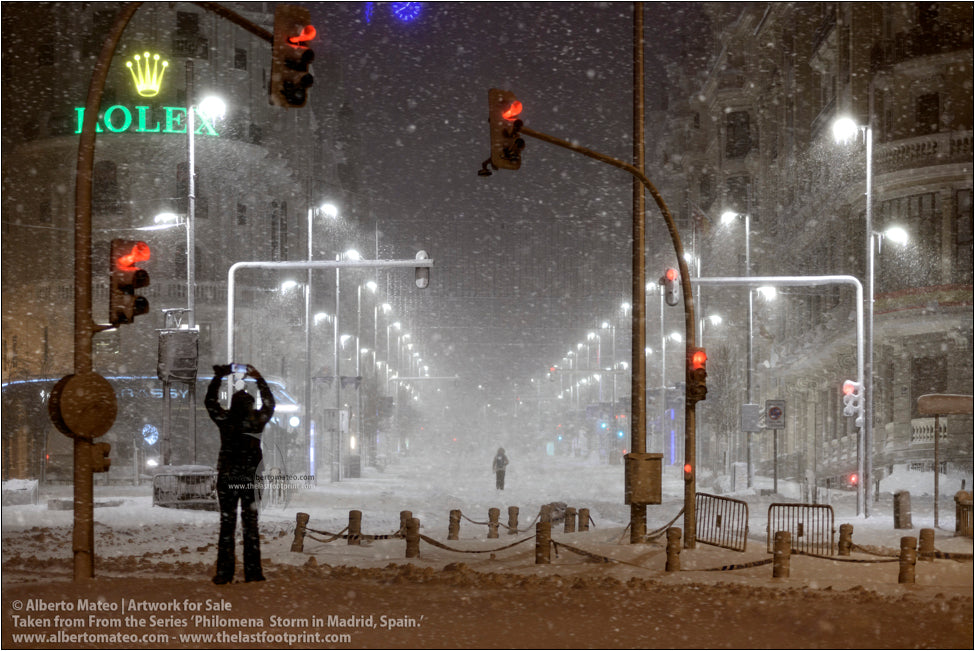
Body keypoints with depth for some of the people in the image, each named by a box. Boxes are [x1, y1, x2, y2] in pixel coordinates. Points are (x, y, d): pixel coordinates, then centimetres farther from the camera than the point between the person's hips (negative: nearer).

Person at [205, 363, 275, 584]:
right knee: (250, 524, 5)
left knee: (227, 524, 3)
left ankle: (224, 572, -1)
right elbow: (269, 404, 19)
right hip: (248, 480, 0)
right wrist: (259, 379, 28)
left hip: (225, 480, 0)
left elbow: (210, 401, 15)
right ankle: (253, 570, 1)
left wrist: (218, 377, 24)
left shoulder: (224, 419, -3)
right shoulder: (256, 420, -2)